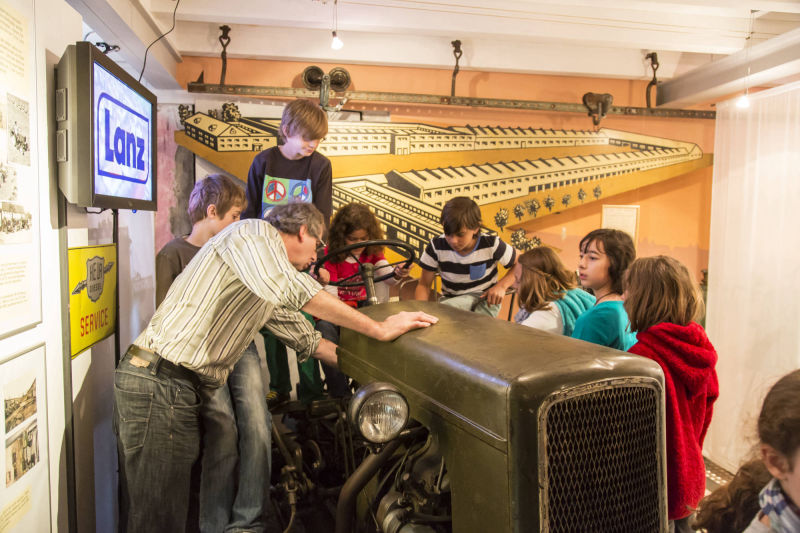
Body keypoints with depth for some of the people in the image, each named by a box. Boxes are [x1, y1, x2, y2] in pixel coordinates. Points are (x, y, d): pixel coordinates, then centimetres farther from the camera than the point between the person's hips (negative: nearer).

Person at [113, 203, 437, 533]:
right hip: (159, 382, -10)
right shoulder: (256, 232, -7)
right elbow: (291, 288, -25)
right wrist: (380, 329, -21)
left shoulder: (270, 292, 22)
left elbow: (307, 339, 26)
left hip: (181, 387, 10)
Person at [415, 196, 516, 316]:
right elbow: (424, 285, -3)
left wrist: (501, 286, -15)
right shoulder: (436, 247, -12)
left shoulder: (491, 244, -15)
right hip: (450, 299, 2)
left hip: (485, 299, -2)